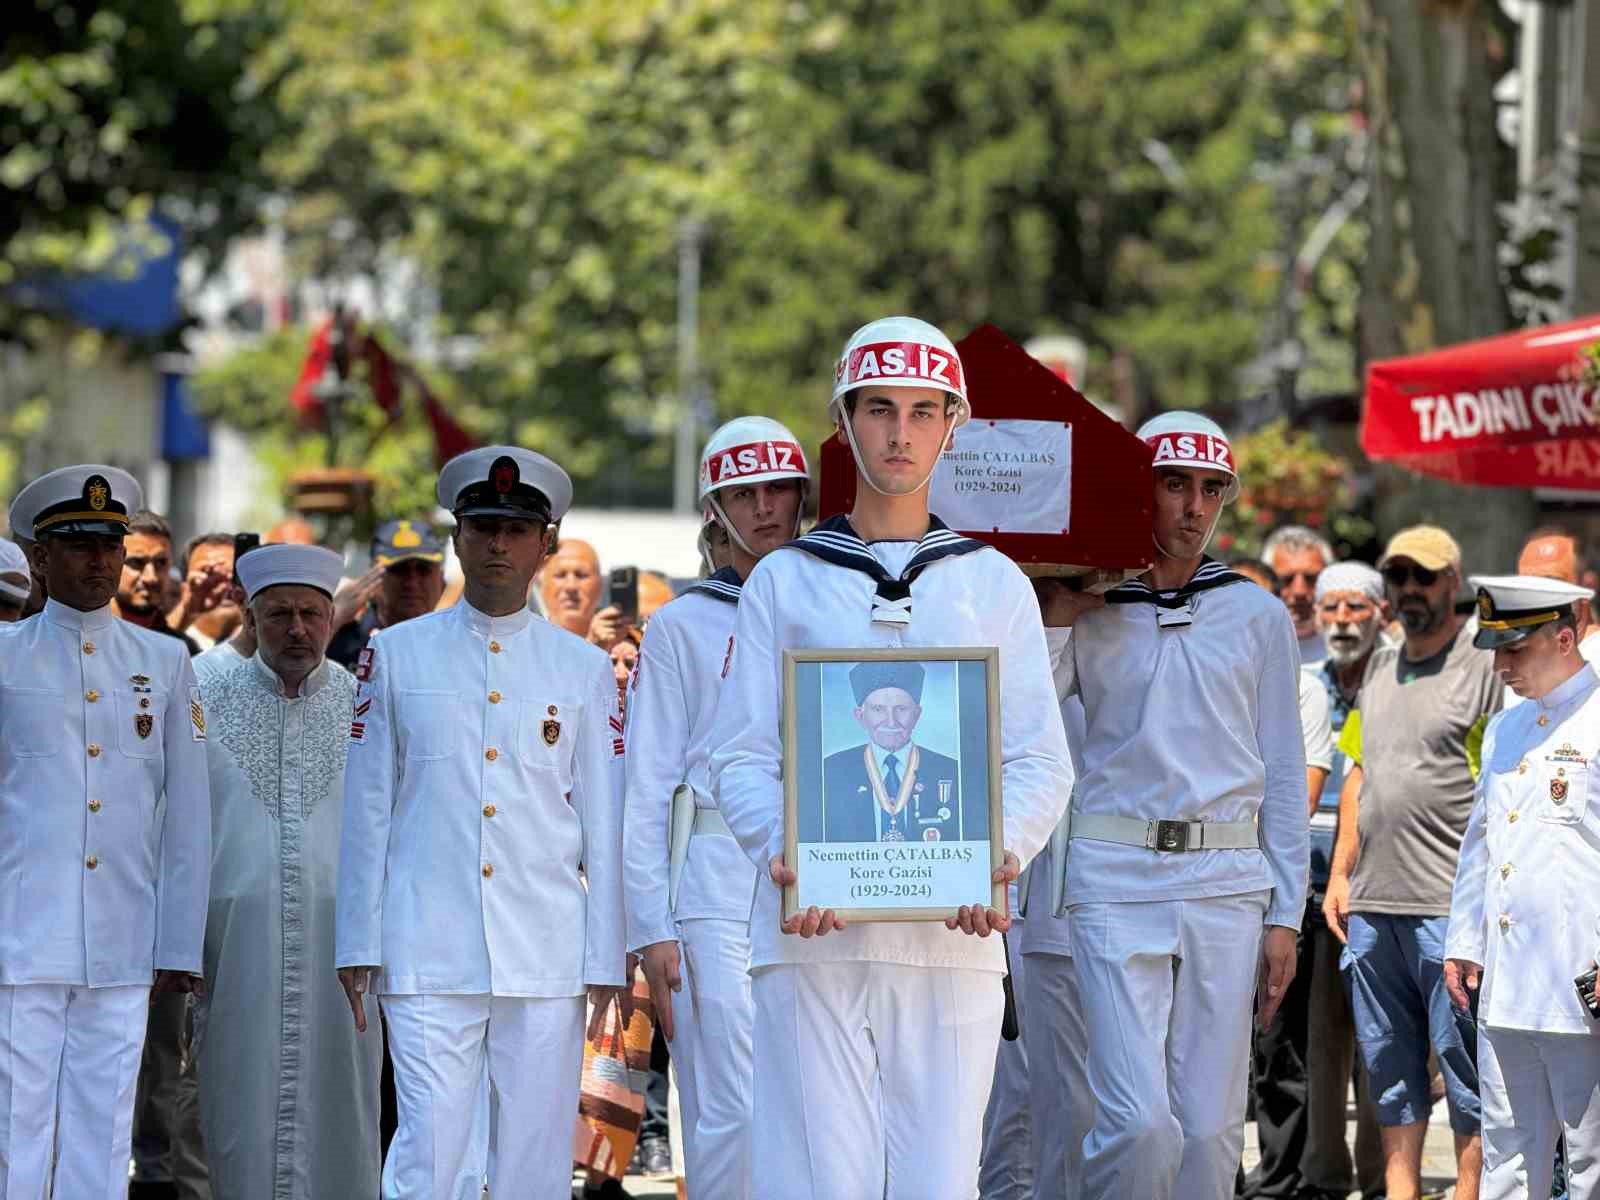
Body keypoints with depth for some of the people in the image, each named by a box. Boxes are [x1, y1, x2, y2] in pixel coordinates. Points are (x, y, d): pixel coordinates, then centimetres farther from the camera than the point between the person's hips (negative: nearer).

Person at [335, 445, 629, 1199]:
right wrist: (357, 946, 4)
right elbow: (366, 812, 8)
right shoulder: (396, 655, 8)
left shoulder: (584, 670, 10)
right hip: (427, 957, -1)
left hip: (548, 958, 1)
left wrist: (606, 960, 5)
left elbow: (605, 826, 10)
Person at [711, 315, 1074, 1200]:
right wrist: (783, 853, -14)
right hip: (812, 931, -1)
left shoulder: (994, 585, 15)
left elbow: (1040, 760, 9)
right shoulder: (783, 582, 13)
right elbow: (741, 755, 7)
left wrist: (997, 856, -12)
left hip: (953, 932, 1)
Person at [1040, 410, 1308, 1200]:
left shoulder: (1258, 616, 11)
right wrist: (1056, 621, -5)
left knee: (1211, 1126, 0)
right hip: (1116, 875, -2)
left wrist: (1285, 915, 6)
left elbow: (1283, 772, 12)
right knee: (1139, 1121, -13)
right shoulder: (1089, 614, 7)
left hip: (1228, 877, 2)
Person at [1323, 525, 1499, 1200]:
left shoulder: (1485, 667, -4)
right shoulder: (1380, 668, 17)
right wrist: (1341, 871, 16)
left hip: (1451, 906, -7)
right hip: (1372, 904, 7)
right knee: (1390, 1068, 11)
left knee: (1465, 1064, -4)